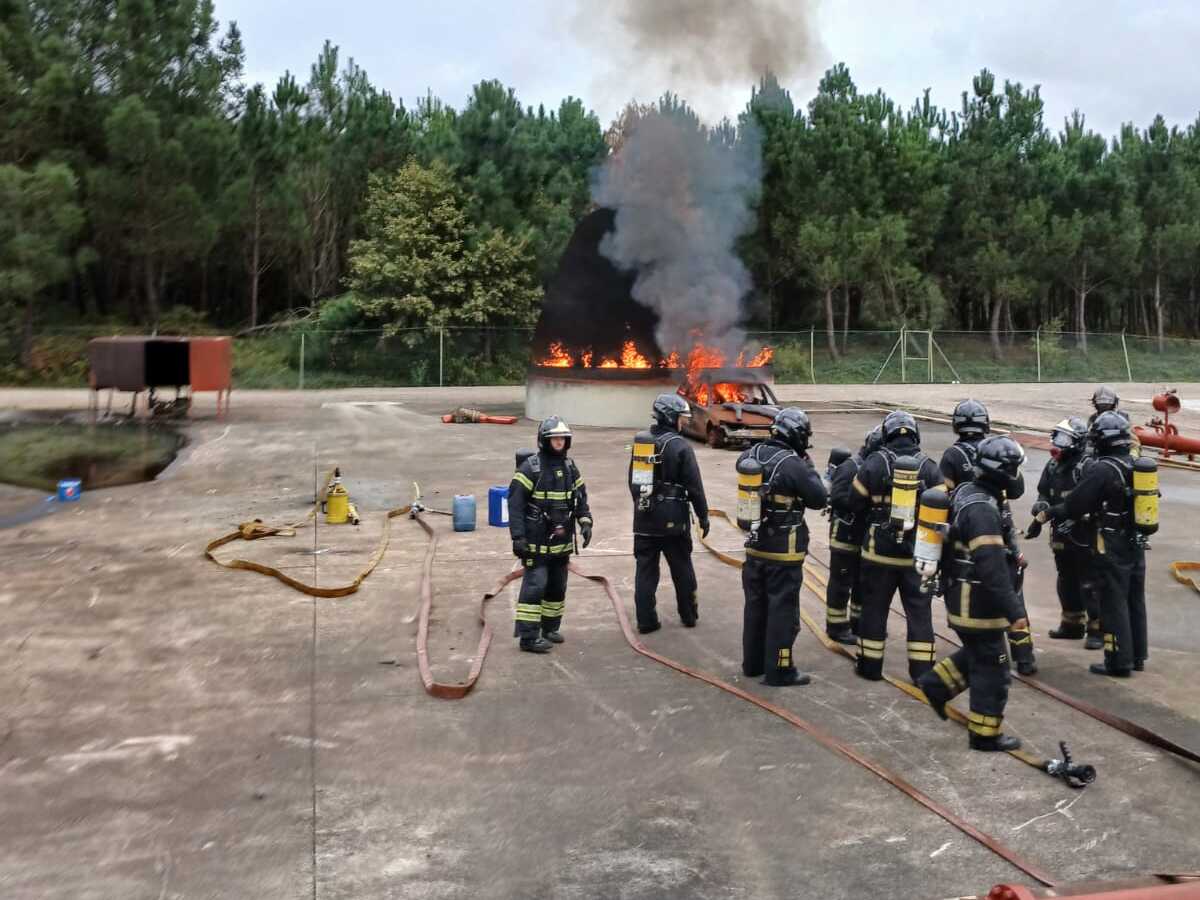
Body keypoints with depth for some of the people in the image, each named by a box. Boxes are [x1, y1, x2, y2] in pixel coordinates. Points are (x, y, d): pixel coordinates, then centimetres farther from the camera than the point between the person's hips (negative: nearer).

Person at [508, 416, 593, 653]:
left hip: (562, 541, 7)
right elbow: (515, 502, -14)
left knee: (557, 586, 15)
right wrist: (518, 536, -18)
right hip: (537, 542, -7)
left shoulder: (570, 466, 8)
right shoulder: (530, 467, -12)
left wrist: (585, 522, 1)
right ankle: (528, 636, -3)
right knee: (535, 585, -9)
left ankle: (550, 627, 29)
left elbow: (580, 497, 16)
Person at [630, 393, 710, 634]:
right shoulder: (680, 446, -12)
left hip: (644, 519, 4)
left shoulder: (641, 443, 6)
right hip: (673, 519, -4)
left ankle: (646, 620, 7)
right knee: (682, 569, 11)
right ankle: (689, 616, 22)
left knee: (646, 570, 6)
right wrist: (703, 516, -3)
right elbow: (694, 486, -11)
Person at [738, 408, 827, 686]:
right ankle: (778, 670, 9)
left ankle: (752, 663, 27)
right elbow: (819, 499, -10)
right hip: (784, 553, -7)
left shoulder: (752, 454, -1)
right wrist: (810, 468, 2)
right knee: (782, 610, 3)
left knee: (755, 606, 16)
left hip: (755, 547, 7)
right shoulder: (794, 464, -19)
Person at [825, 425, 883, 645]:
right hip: (845, 535, -8)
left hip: (867, 535, 8)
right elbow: (837, 497, -24)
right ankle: (836, 627, 14)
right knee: (841, 583, 4)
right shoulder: (849, 467, -17)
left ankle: (859, 622, 32)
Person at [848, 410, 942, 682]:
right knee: (919, 610, 10)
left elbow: (855, 503, -2)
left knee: (874, 608, 11)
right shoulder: (929, 468, -4)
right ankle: (922, 669, 12)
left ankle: (870, 665, 19)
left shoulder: (874, 463, -7)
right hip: (917, 554, 1)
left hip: (880, 551, -1)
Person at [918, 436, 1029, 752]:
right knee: (992, 669, 3)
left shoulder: (966, 492, 5)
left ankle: (937, 684, 25)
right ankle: (985, 734, 13)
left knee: (978, 653, 25)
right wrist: (1013, 612, -28)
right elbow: (992, 568, -30)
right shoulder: (982, 510, -26)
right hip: (977, 603, -9)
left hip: (961, 596, 9)